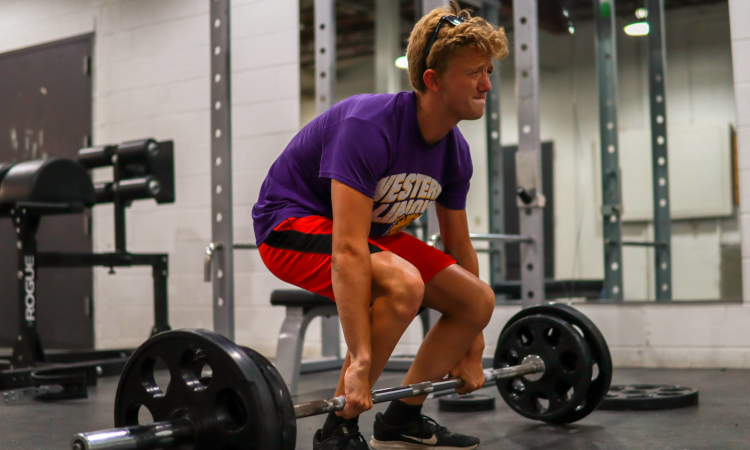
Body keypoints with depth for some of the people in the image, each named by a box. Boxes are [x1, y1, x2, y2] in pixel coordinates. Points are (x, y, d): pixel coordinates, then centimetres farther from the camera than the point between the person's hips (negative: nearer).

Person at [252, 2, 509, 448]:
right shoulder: (370, 126, -30)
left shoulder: (454, 151, -4)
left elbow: (460, 248, 7)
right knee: (403, 284, -35)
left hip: (370, 228, 9)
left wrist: (472, 351, 9)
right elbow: (348, 250, -36)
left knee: (480, 301, -1)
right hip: (293, 224, -8)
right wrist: (360, 361, -39)